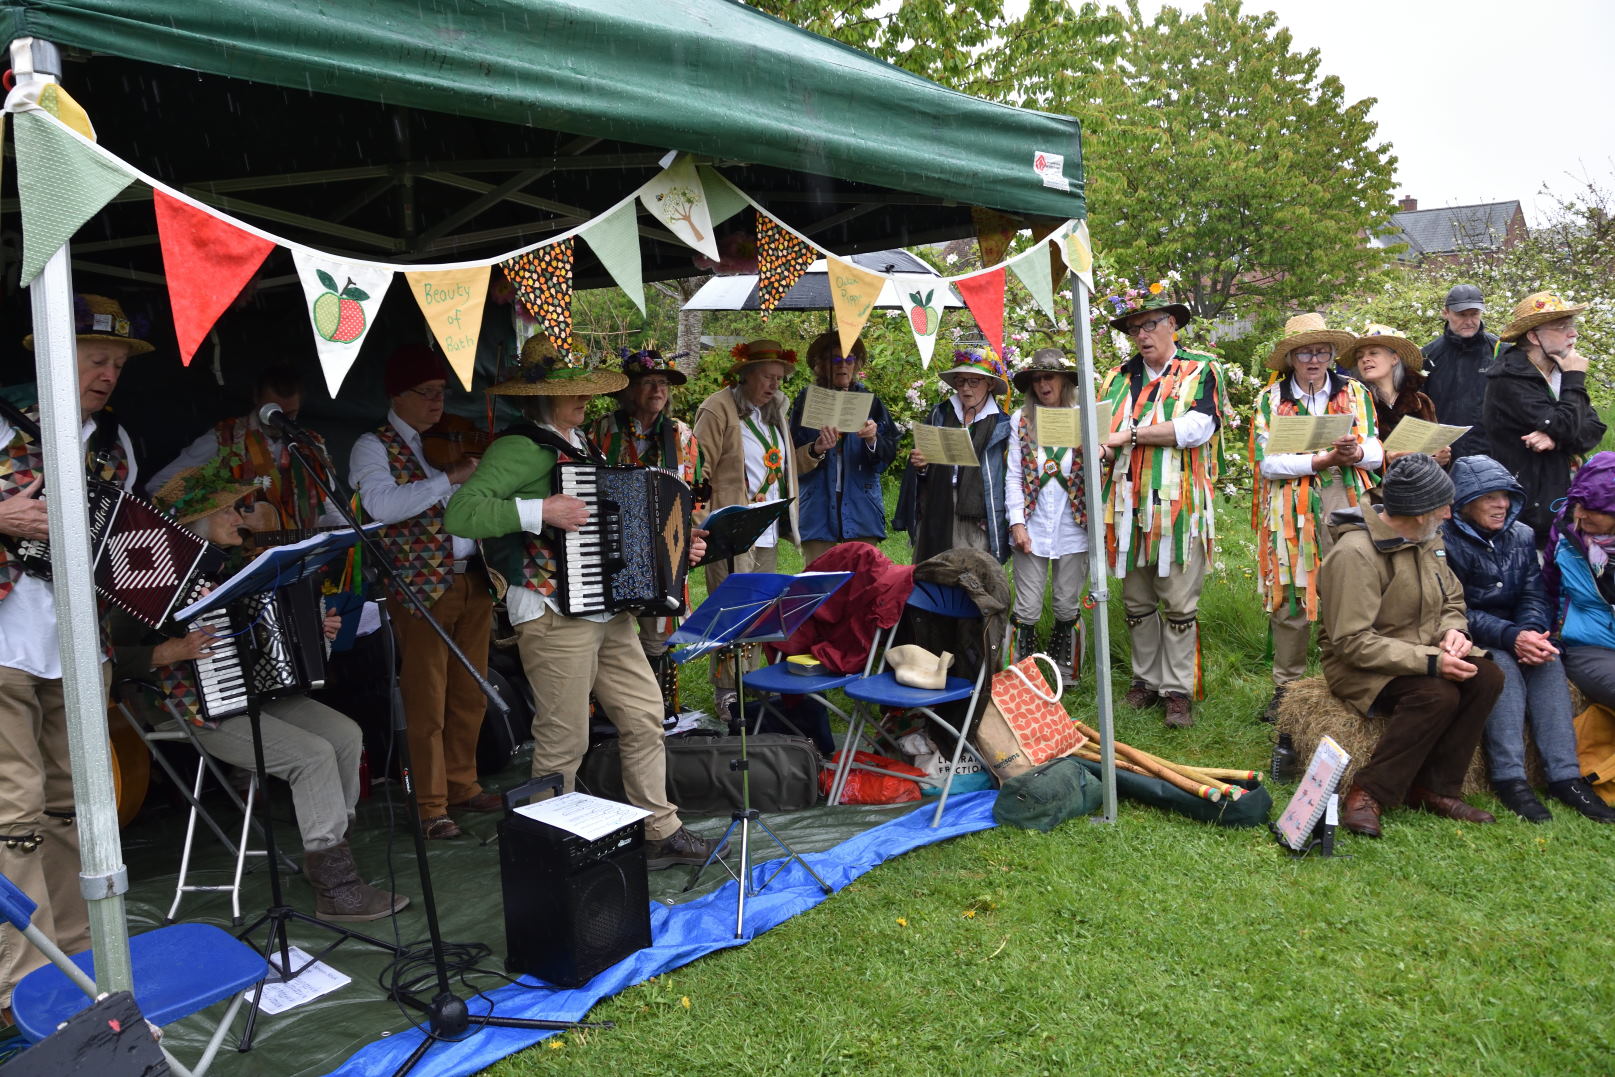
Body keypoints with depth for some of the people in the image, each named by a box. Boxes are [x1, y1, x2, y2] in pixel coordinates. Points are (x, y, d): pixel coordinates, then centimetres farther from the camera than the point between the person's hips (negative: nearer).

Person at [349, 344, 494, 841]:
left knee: (470, 696, 13)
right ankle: (432, 805, 13)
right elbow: (382, 504, -22)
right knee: (427, 703, 2)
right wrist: (450, 477, -24)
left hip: (473, 581, 6)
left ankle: (462, 784, 27)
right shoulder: (374, 447, -3)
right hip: (422, 588, -6)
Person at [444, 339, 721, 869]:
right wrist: (541, 512, -28)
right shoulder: (521, 448, -12)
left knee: (645, 718, 12)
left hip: (609, 611, 9)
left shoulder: (582, 446, 17)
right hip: (554, 618, -9)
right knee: (563, 742, 1)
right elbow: (461, 512, -25)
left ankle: (660, 832, 24)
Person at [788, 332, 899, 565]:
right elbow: (793, 461, 3)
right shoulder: (807, 401, 7)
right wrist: (815, 450, -18)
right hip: (818, 512, -1)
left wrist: (872, 440, -18)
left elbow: (888, 454, 3)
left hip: (861, 511, 1)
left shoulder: (869, 400, 11)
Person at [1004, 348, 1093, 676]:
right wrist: (1017, 522, -6)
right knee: (1027, 610, 1)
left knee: (1068, 607, 9)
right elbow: (1014, 476, 1)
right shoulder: (1021, 419, 3)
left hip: (1073, 529, 0)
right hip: (1032, 529, 0)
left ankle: (1065, 672, 27)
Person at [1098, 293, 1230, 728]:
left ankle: (1178, 689, 10)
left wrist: (1131, 434, -15)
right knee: (1137, 602, 12)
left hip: (1179, 506, -4)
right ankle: (1146, 679, 25)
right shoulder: (1120, 378, 14)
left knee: (1179, 605, 1)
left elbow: (1198, 427, -14)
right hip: (1129, 507, 4)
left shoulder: (1200, 370, 2)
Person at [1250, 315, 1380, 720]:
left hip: (1346, 505, 1)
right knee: (1290, 598, 2)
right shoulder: (1270, 399, 5)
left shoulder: (1354, 393, 11)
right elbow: (1267, 462, -6)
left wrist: (1355, 453, -19)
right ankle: (1287, 686, 14)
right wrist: (1324, 460, -16)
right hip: (1291, 510, -1)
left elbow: (1375, 451, 5)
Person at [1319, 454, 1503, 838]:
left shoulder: (1425, 540, 4)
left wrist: (1452, 630, -6)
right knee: (1437, 694, -31)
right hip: (1361, 667, -8)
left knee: (1487, 676, -17)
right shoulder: (1355, 554, -23)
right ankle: (1368, 795, -20)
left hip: (1421, 654, 8)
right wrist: (1430, 661, -29)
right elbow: (1353, 642, -25)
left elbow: (1452, 600, 18)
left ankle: (1433, 789, -8)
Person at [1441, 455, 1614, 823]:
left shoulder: (1521, 536, 7)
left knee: (1548, 660, -23)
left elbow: (1534, 596, 3)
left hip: (1513, 634, 5)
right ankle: (1508, 778, -33)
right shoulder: (1446, 541, -12)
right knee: (1503, 665, -32)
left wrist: (1530, 633, -19)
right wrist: (1510, 637, -28)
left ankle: (1565, 775, -27)